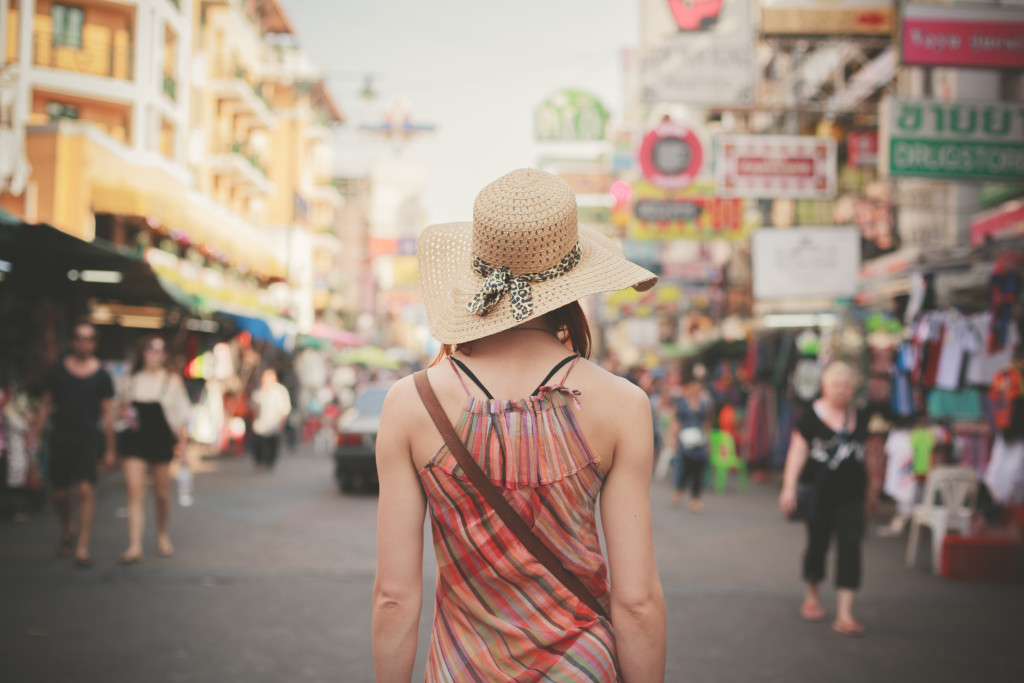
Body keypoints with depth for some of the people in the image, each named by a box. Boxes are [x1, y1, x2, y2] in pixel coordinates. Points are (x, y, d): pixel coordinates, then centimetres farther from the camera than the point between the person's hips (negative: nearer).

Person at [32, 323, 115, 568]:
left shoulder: (101, 376, 2)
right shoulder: (57, 371, 5)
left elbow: (107, 414, 6)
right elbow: (45, 405, 12)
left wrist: (110, 449, 4)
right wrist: (36, 436, 6)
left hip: (88, 440, -2)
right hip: (61, 439, 2)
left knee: (86, 490, -14)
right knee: (59, 493, 8)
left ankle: (82, 549, -12)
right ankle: (67, 529, 40)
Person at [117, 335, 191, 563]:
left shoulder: (172, 380, 5)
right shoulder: (133, 380, 11)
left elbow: (182, 414, 5)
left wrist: (182, 442, -1)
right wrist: (125, 410, -1)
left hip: (161, 440, -1)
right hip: (135, 439, 1)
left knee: (162, 493, 6)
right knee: (134, 491, -10)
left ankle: (162, 536, 31)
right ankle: (134, 546, -13)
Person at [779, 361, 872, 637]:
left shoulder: (859, 418, 9)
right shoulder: (812, 416, -3)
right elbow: (797, 451, -5)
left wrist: (867, 492, 23)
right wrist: (789, 487, -12)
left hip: (851, 494, 3)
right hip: (820, 492, -3)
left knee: (850, 547, -8)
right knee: (817, 544, 10)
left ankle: (844, 614, -7)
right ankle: (811, 597, 34)